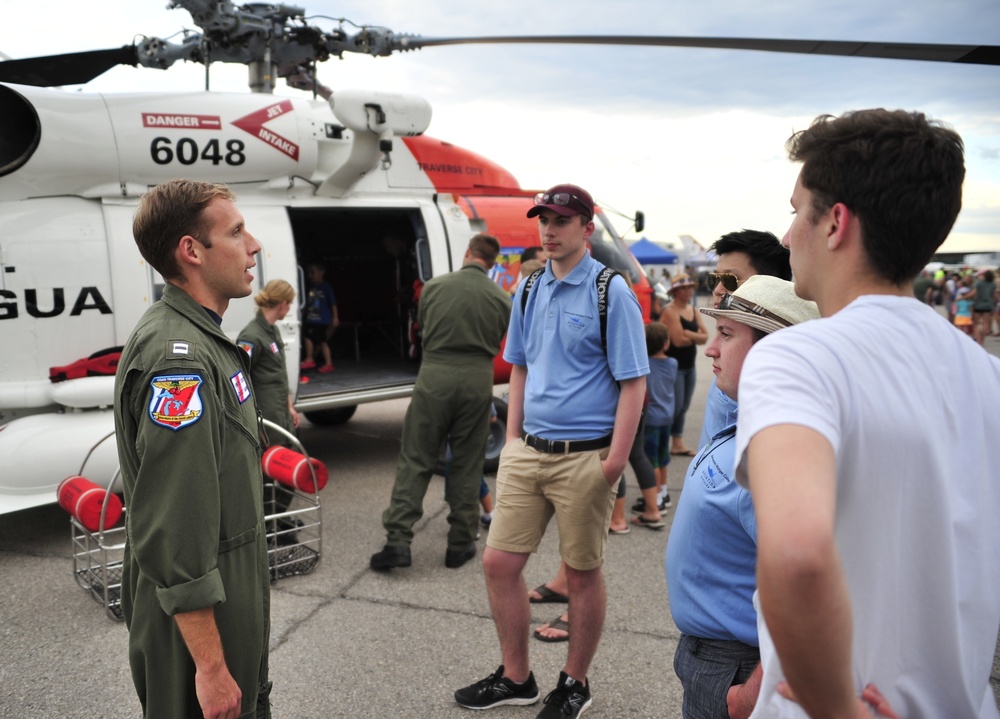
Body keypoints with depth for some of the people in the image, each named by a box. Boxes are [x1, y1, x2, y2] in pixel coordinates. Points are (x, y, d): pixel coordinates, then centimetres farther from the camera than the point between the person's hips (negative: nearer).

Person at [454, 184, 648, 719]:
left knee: (582, 573, 8)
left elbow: (633, 382, -11)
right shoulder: (529, 291, 9)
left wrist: (614, 463, -16)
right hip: (528, 450, 6)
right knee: (498, 563, 8)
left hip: (584, 456, -6)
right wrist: (512, 439, 11)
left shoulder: (611, 292, -9)